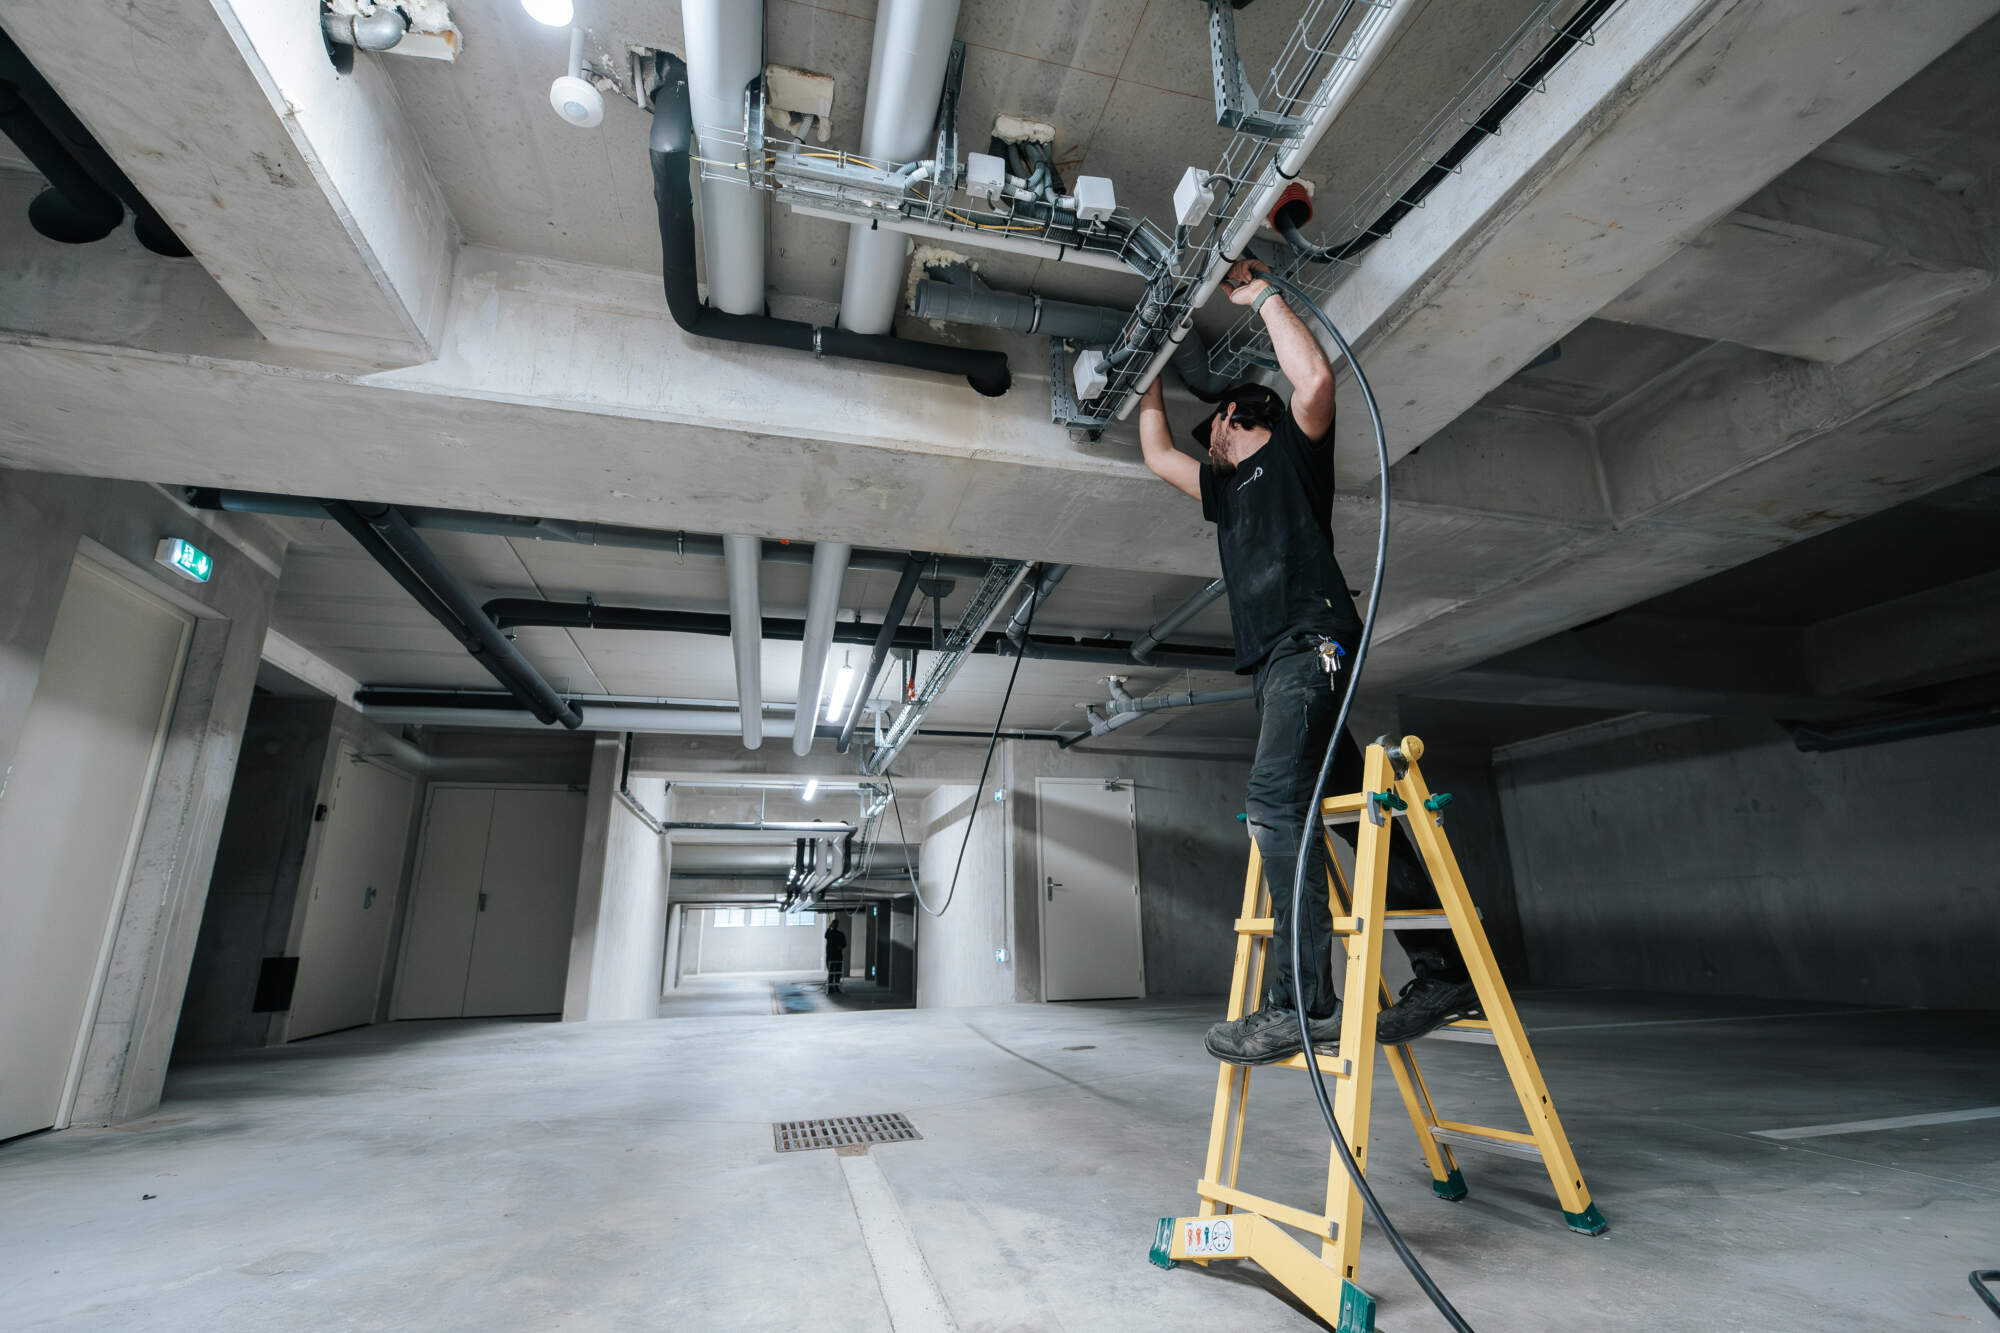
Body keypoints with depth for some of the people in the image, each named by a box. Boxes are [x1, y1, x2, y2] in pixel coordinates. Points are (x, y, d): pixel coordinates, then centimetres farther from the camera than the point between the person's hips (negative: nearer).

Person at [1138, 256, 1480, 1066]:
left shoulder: (1293, 450, 11)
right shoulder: (1227, 487, 32)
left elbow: (1315, 378, -8)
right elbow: (1157, 456, 40)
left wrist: (1261, 294, 4)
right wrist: (1151, 376, 44)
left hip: (1313, 642, -8)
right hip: (1274, 662, 8)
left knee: (1275, 796, -24)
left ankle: (1303, 1002, -27)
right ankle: (1444, 974, 11)